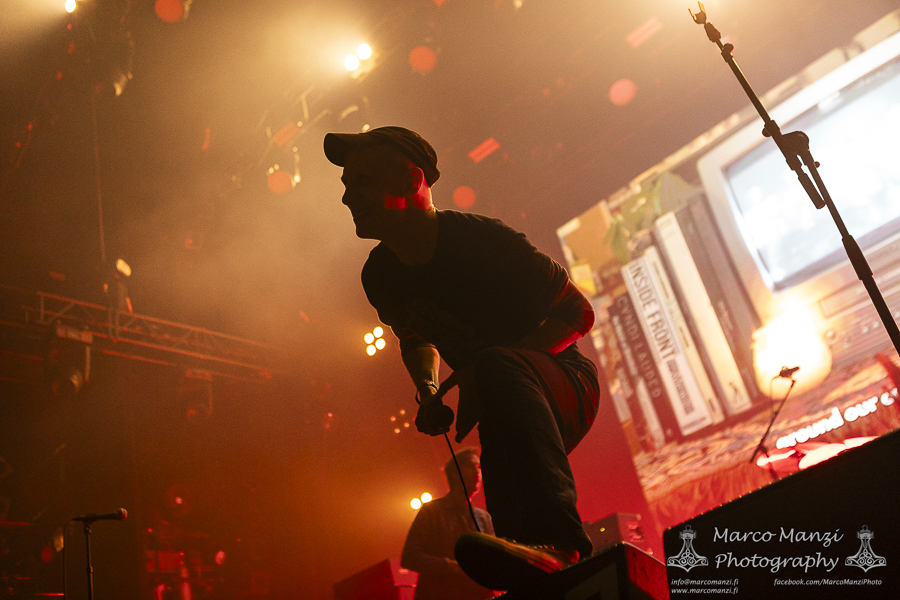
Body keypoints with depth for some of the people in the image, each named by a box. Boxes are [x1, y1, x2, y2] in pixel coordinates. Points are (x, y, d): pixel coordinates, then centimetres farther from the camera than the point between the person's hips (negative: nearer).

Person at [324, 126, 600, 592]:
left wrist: (487, 372, -27)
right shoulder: (381, 277, 0)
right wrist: (428, 391, -4)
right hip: (507, 412, 7)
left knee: (497, 365, -38)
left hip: (566, 384, -7)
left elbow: (578, 314, -15)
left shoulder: (481, 238, -20)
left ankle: (557, 539, -53)